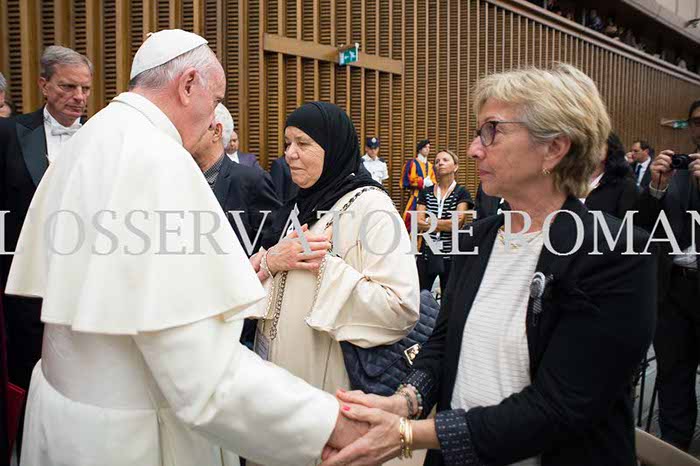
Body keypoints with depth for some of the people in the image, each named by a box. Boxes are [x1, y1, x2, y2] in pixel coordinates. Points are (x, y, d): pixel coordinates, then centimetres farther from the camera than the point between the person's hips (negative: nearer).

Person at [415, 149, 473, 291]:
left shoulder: (462, 193, 0)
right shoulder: (426, 193, 9)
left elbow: (458, 222, -14)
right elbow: (418, 224, -2)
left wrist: (428, 221, -6)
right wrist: (447, 224, -11)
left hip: (451, 254, -2)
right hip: (427, 252, 3)